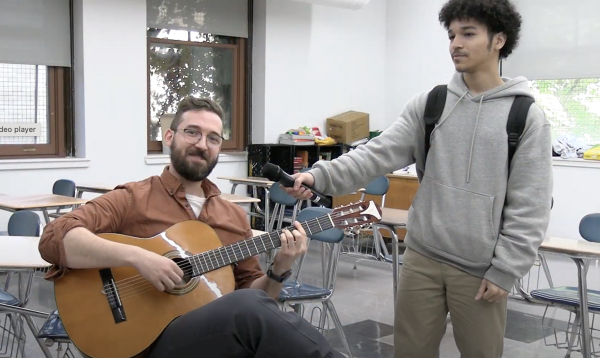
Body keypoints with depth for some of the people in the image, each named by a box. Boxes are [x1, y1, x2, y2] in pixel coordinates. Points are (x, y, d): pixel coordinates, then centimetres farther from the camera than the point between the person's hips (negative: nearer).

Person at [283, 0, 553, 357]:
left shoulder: (528, 117, -5)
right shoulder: (428, 104, 4)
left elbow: (530, 207, -6)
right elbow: (378, 154, -5)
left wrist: (505, 271, -10)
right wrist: (321, 176, -19)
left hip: (481, 270, -2)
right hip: (421, 259, 3)